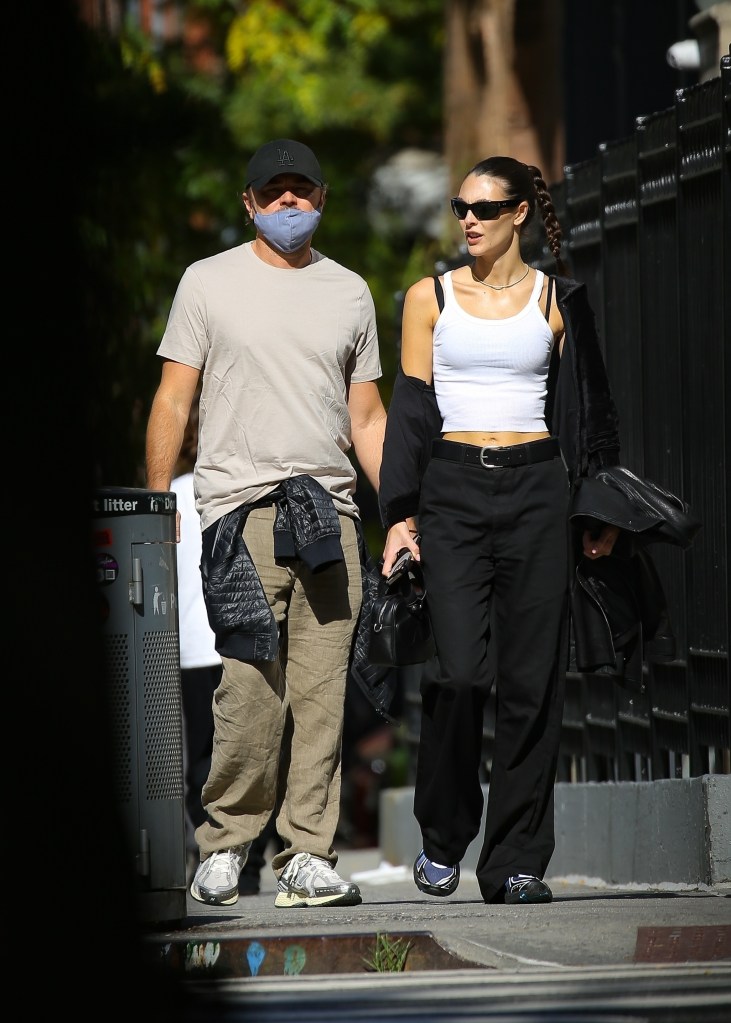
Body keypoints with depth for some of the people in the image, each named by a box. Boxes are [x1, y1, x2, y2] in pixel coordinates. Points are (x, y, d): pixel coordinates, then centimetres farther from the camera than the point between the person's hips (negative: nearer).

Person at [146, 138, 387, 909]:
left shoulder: (349, 292, 16)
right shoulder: (209, 283, 7)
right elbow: (173, 399, 6)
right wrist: (156, 505, -2)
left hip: (330, 511, 3)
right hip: (241, 505, -3)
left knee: (321, 692, -2)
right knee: (254, 685, -12)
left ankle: (307, 858, 1)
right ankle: (224, 840, 2)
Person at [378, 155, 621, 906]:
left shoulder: (556, 300, 9)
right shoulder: (431, 297, 8)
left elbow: (586, 408, 11)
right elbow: (411, 407, 5)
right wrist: (399, 514, -2)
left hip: (534, 492, 1)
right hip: (453, 491, -1)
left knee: (531, 676, -3)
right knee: (459, 669, -14)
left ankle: (516, 861, 2)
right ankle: (442, 840, 4)